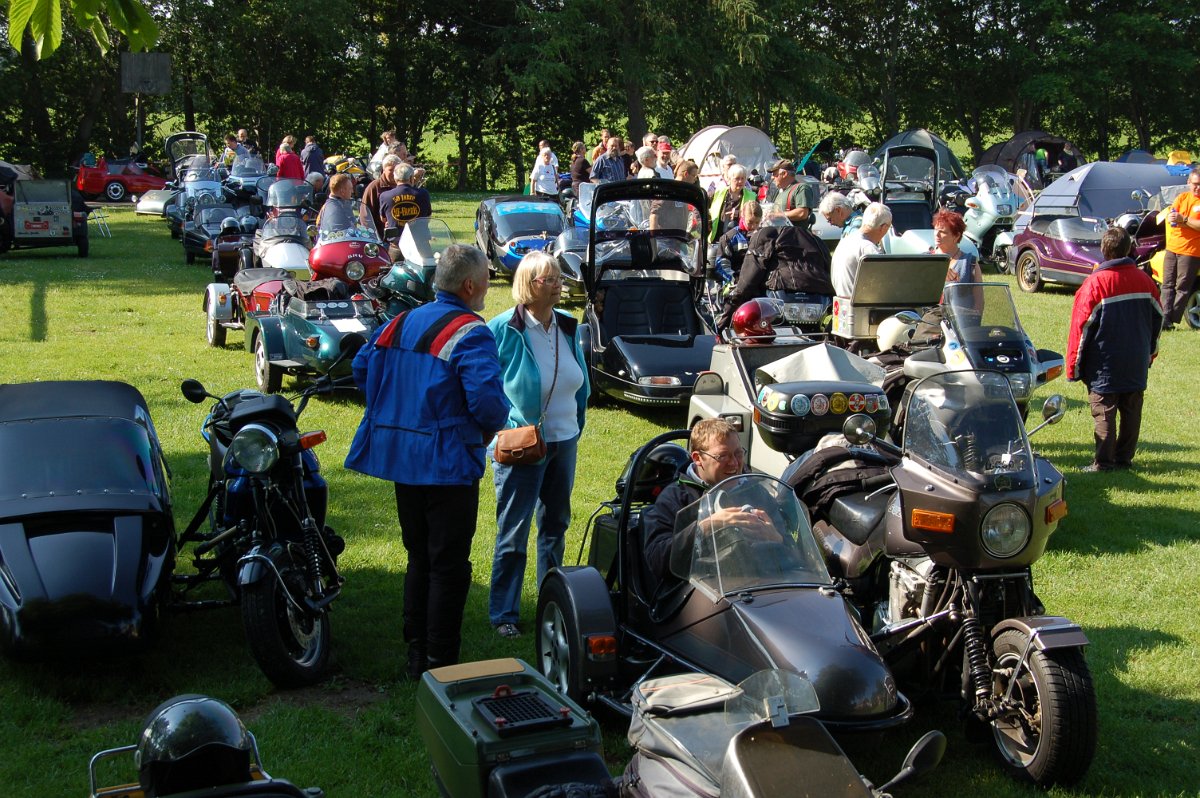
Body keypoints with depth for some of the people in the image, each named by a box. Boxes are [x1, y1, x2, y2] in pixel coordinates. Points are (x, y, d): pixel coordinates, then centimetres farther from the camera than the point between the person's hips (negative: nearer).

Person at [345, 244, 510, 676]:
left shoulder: (400, 323, 9)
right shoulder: (470, 333, -15)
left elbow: (362, 368, 15)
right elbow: (487, 398, -26)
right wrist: (492, 426, -5)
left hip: (399, 458, 8)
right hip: (449, 463, -8)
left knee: (419, 557, 18)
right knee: (449, 566, 1)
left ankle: (416, 656, 26)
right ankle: (441, 667, 5)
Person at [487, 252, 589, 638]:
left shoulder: (568, 327, 5)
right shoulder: (503, 330, -13)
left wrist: (576, 427, 15)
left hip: (564, 442, 6)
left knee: (555, 525, 16)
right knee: (513, 532, -1)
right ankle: (504, 614, 8)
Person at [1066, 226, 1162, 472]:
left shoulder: (1095, 283, -15)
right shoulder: (1145, 281, 2)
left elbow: (1081, 327, -12)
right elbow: (1157, 319, 13)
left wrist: (1073, 367, -5)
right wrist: (1149, 354, 26)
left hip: (1105, 365, -5)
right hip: (1137, 364, 5)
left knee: (1104, 414, 0)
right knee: (1131, 412, 12)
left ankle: (1103, 462, 0)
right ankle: (1124, 458, 18)